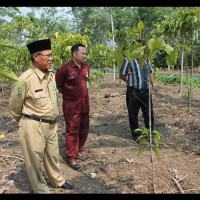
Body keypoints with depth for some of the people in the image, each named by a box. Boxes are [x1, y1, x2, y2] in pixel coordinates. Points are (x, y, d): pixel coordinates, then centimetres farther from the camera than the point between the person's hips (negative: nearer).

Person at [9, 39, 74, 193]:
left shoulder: (52, 75, 2)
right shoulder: (26, 79, -19)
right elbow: (14, 106, -8)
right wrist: (26, 121, 7)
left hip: (52, 125, 6)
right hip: (33, 127, -6)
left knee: (53, 156, 23)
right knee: (35, 160, 11)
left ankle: (57, 181, 45)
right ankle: (41, 190, 31)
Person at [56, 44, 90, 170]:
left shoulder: (86, 68, 8)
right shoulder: (65, 68, -12)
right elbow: (58, 85, -2)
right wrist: (67, 94, 6)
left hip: (84, 105, 7)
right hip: (71, 107, -6)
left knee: (84, 130, 14)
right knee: (72, 132, 0)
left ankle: (78, 151, 33)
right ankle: (71, 157, 13)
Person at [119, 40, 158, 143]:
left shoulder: (146, 59, 13)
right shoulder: (128, 60, -5)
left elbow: (150, 72, 24)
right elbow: (121, 75, 0)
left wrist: (153, 84, 11)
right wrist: (131, 82, -1)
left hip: (146, 91, 5)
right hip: (133, 92, -5)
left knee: (149, 113, 8)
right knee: (133, 114, 4)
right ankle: (136, 135, 21)